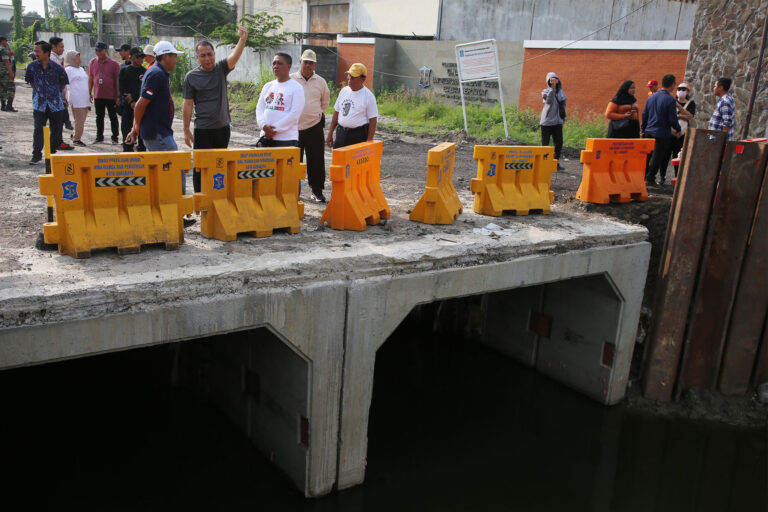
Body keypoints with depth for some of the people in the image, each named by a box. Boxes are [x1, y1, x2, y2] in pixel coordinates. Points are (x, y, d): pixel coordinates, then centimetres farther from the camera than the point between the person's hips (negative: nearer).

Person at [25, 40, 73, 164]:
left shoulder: (57, 68, -5)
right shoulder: (32, 66, 0)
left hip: (56, 103, 0)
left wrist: (61, 93, 6)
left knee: (56, 129, 7)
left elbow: (64, 83, 10)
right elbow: (30, 81, 16)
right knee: (38, 129, -8)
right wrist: (38, 91, 12)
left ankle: (52, 152, 22)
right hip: (39, 104, 0)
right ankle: (36, 154, -5)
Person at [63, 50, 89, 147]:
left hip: (84, 99, 8)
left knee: (82, 119, 9)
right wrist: (67, 99, -12)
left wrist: (89, 95, 25)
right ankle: (76, 139, 0)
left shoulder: (81, 69, 20)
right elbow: (66, 85, -7)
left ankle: (75, 134, 23)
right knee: (79, 120, -8)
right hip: (76, 99, -8)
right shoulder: (68, 70, -3)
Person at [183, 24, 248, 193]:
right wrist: (186, 130, -4)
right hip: (203, 129, -3)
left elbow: (234, 56, -17)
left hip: (222, 127, 3)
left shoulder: (221, 69, 2)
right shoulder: (191, 77, -3)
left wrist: (243, 40, -37)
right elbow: (188, 104, -2)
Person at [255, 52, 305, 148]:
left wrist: (275, 129, -15)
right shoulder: (267, 86, 16)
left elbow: (294, 113, -12)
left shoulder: (296, 88, -3)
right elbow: (259, 108, 10)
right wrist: (264, 125, -10)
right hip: (265, 137, 6)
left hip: (287, 139, -6)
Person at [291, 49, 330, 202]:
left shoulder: (321, 81, 6)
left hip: (314, 127, 1)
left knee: (316, 160, 3)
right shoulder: (290, 80, 0)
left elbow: (325, 101, 21)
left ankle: (317, 191, 14)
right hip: (294, 127, -1)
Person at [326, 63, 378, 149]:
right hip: (340, 133, 6)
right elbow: (336, 113, 16)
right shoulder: (343, 91, 10)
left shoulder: (368, 96, -8)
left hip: (358, 135, -6)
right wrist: (330, 134, 13)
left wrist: (369, 142, -13)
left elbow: (373, 120, -9)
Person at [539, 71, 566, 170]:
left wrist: (563, 119, 19)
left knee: (559, 143, 1)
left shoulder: (561, 93, 15)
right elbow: (549, 100, -22)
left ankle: (556, 163, 10)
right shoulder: (545, 91, -1)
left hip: (557, 122, 5)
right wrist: (553, 87, -26)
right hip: (547, 122, -5)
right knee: (545, 144, -1)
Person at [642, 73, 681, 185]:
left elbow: (644, 115, 9)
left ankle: (643, 176, 23)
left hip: (649, 132, 6)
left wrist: (644, 130, 19)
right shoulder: (670, 100, -15)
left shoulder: (652, 97, 5)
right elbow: (672, 119, -15)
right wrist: (678, 130, 2)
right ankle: (650, 178, 9)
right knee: (657, 157, 5)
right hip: (663, 134, -6)